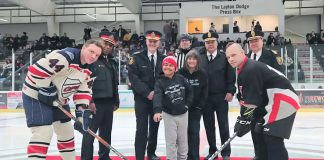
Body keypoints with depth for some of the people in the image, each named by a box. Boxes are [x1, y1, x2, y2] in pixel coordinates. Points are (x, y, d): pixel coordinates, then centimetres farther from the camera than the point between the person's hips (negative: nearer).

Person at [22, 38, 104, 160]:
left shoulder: (88, 70, 1)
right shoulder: (65, 56, -28)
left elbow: (83, 91, 3)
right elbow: (36, 70, -31)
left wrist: (82, 112, -7)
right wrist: (46, 89, -23)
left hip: (58, 100, 9)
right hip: (36, 96, -9)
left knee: (67, 132, 17)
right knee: (43, 133, -18)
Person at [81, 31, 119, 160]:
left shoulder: (112, 62, 16)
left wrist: (116, 101, 19)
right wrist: (89, 101, -21)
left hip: (108, 102, 8)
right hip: (95, 102, -8)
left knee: (106, 132, 15)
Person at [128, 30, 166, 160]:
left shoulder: (163, 59, 5)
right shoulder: (136, 58, -4)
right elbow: (133, 78, -10)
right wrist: (147, 93, -17)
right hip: (142, 99, -3)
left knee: (154, 128, 14)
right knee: (142, 129, -6)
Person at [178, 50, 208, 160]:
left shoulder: (202, 75, -2)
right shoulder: (180, 73, -7)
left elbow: (204, 92, -1)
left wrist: (199, 106, -7)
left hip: (196, 108, 1)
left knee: (194, 131, 2)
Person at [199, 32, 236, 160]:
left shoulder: (224, 57, -2)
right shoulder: (199, 58, 3)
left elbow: (230, 76, -2)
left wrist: (230, 91, -10)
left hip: (221, 97, -2)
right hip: (205, 97, 2)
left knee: (223, 125, 5)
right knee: (209, 125, 9)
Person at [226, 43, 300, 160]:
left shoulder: (250, 70, -21)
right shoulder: (244, 70, 13)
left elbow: (251, 101, -21)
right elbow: (246, 97, 16)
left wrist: (243, 121, -13)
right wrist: (242, 118, 12)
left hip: (283, 100, -11)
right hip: (271, 102, 11)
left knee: (272, 139, -16)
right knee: (261, 134, 16)